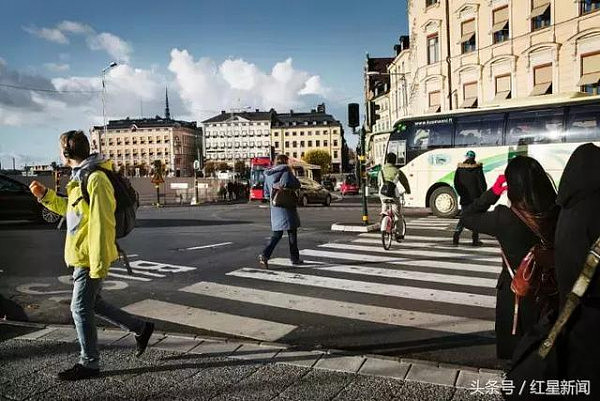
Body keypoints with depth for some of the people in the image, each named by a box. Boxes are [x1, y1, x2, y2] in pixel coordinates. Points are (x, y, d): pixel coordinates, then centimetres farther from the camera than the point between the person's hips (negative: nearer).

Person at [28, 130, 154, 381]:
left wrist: (98, 264, -23)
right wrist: (45, 195, 12)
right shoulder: (80, 177, 13)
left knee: (81, 309, 1)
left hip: (90, 258, -10)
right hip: (81, 256, 10)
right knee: (92, 304, 18)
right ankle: (141, 328, 27)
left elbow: (102, 224, -23)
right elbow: (71, 210, 25)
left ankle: (89, 364, 17)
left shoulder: (96, 179, -19)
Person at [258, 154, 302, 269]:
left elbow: (266, 194, 12)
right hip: (286, 207, -5)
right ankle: (295, 258, 18)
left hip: (275, 209, 5)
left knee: (277, 234, 10)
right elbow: (297, 185, -12)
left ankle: (265, 254, -10)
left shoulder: (268, 175, 10)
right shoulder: (286, 171, -8)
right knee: (292, 233, 9)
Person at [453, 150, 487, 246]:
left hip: (464, 199, 3)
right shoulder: (477, 169, -9)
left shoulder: (460, 168, 1)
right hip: (476, 198, -3)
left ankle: (456, 237, 2)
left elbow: (456, 183, 6)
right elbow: (482, 183, -7)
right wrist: (483, 194, 7)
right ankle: (475, 240, 6)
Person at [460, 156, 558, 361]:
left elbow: (467, 218, -8)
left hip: (514, 294, -3)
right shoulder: (558, 215, -17)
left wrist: (492, 193, -5)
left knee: (512, 352, 17)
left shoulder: (505, 218, -23)